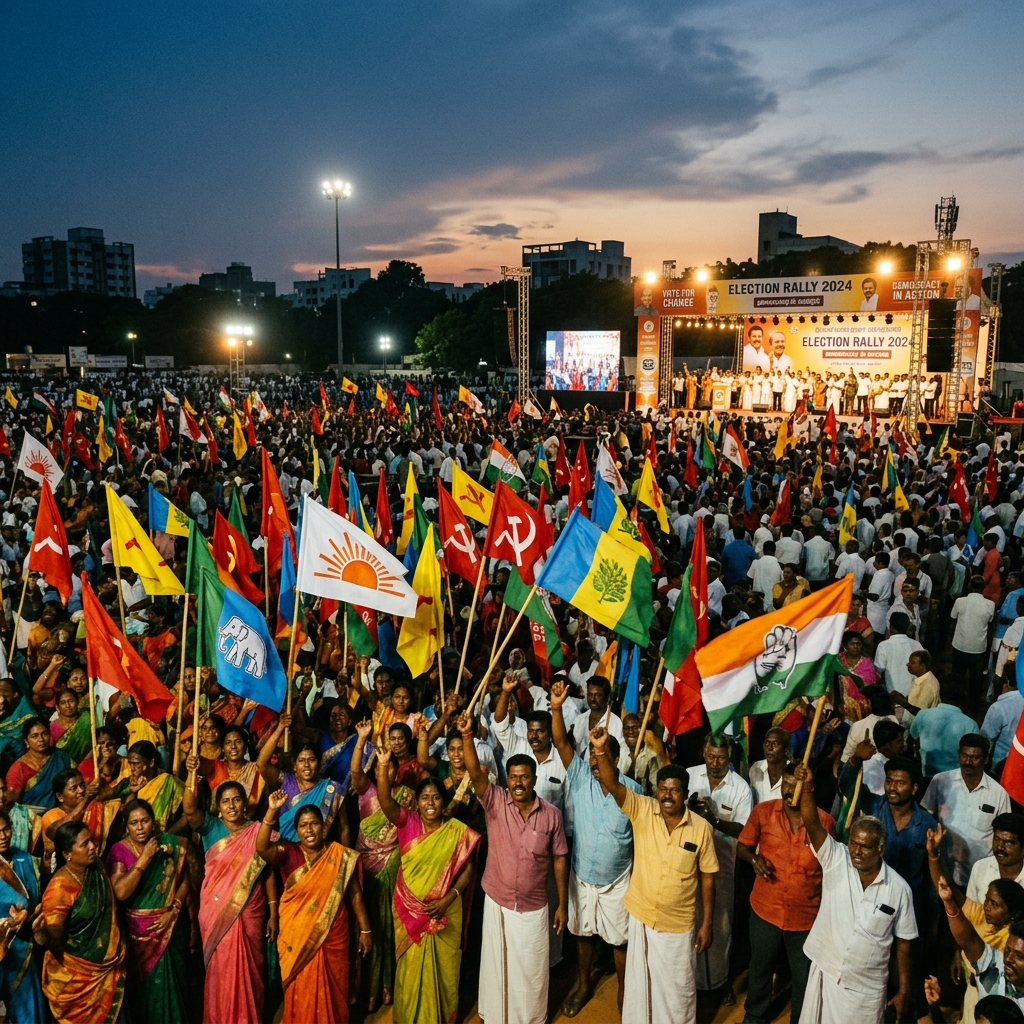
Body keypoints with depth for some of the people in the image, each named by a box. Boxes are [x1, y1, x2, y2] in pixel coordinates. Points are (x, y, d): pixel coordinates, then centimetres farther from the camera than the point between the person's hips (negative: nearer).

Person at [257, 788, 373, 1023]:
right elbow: (261, 848, -24)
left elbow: (354, 893, 1)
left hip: (332, 935, 0)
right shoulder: (288, 852, -5)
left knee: (331, 990, 12)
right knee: (300, 991, 11)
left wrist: (365, 929, 1)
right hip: (297, 935, 0)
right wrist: (272, 811, -33)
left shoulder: (340, 856, -4)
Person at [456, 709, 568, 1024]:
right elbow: (475, 773, -27)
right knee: (497, 966, 16)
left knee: (531, 971, 14)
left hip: (534, 908, 0)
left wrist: (563, 904, 0)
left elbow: (559, 859, -2)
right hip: (497, 903, 0)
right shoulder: (495, 802, -12)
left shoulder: (551, 814, -10)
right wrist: (467, 736, -43)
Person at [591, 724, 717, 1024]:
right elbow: (613, 785, -29)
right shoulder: (642, 811, -13)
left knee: (677, 988, 16)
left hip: (679, 924, -1)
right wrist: (601, 750, -47)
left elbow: (707, 877, -4)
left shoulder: (701, 828, -13)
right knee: (637, 981, 19)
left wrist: (708, 923, -1)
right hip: (640, 916, 1)